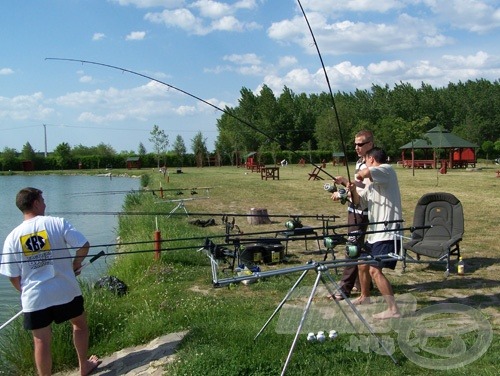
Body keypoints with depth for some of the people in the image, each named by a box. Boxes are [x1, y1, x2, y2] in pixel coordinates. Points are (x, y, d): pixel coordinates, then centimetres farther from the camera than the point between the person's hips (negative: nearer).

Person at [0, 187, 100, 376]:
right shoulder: (57, 223, -10)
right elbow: (84, 246, -12)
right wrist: (76, 262, 8)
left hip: (34, 298, 1)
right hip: (66, 291, 0)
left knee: (41, 342, 9)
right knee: (80, 324, 23)